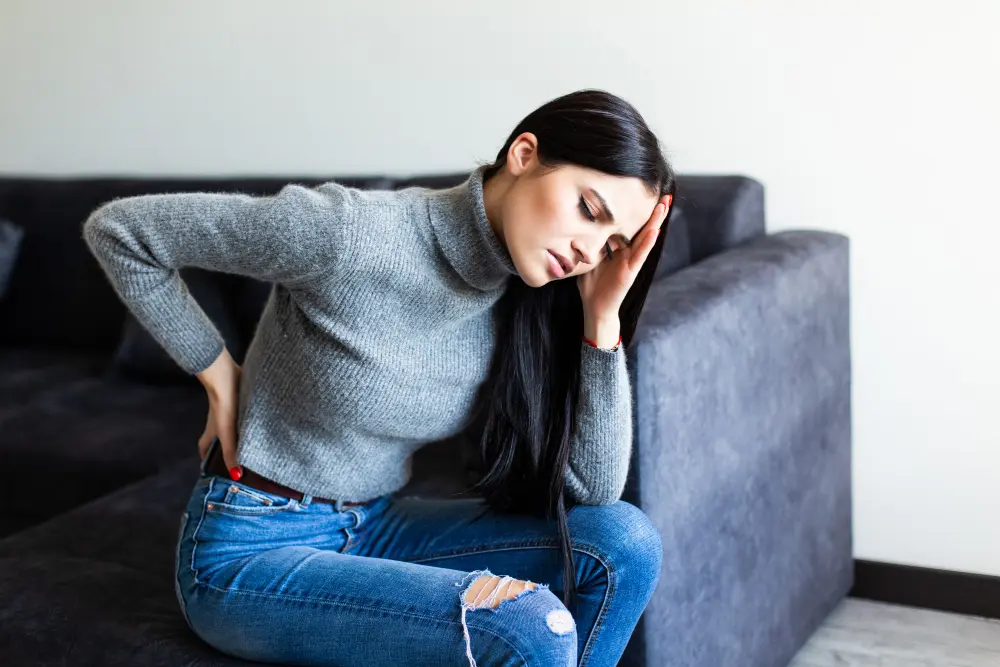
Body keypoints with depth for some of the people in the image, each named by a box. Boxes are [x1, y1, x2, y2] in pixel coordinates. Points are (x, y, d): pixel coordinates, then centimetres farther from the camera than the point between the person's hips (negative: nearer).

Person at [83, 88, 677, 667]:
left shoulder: (526, 307, -4)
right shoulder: (349, 232, -23)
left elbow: (594, 488, -7)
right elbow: (117, 228, -14)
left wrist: (603, 316, -15)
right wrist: (218, 372, -9)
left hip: (373, 529, 7)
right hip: (249, 552, -6)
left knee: (626, 542, -13)